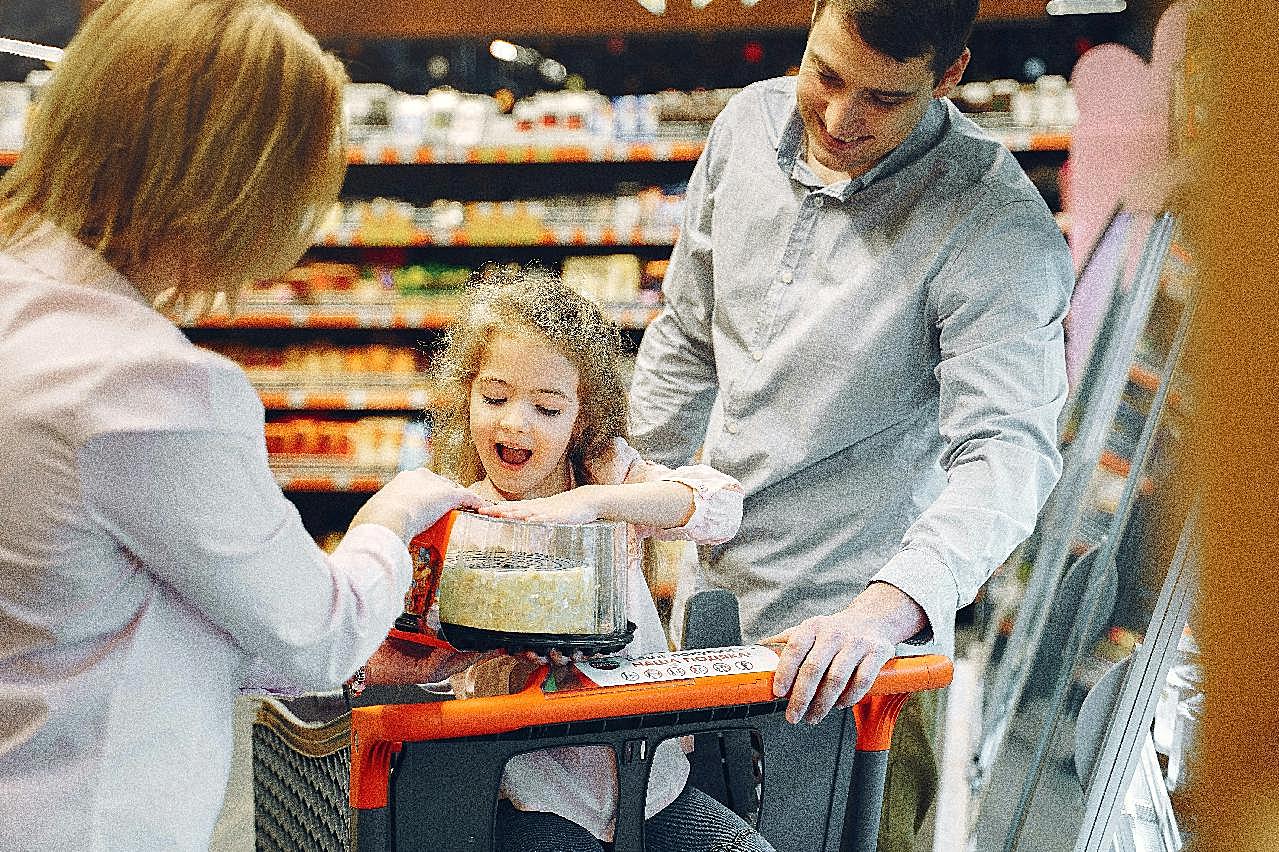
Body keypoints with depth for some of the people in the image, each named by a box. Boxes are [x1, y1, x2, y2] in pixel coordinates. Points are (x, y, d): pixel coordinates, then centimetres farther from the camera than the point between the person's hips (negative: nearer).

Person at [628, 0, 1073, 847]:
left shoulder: (997, 227, -23)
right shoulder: (750, 122, -5)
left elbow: (1008, 448, -31)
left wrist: (887, 607, -45)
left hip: (843, 629, -6)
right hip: (711, 586, 6)